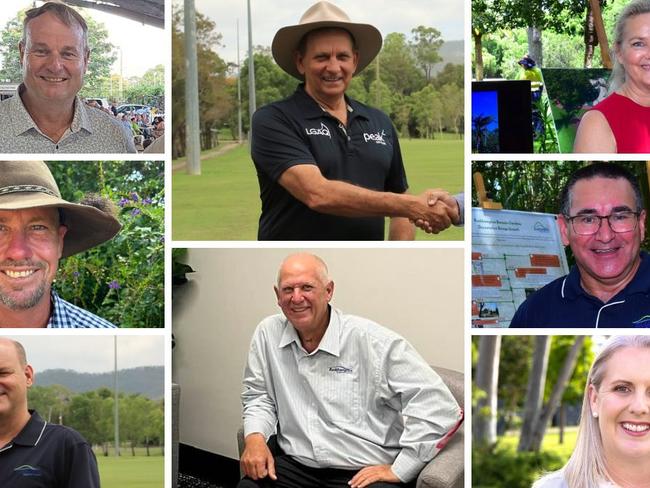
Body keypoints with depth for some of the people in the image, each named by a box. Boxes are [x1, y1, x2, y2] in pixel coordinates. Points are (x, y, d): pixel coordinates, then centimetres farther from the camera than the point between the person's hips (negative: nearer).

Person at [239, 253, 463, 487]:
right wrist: (255, 437, -2)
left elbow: (437, 404, -11)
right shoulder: (268, 333, 6)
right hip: (295, 466, 4)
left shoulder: (370, 340, -8)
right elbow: (258, 396, 19)